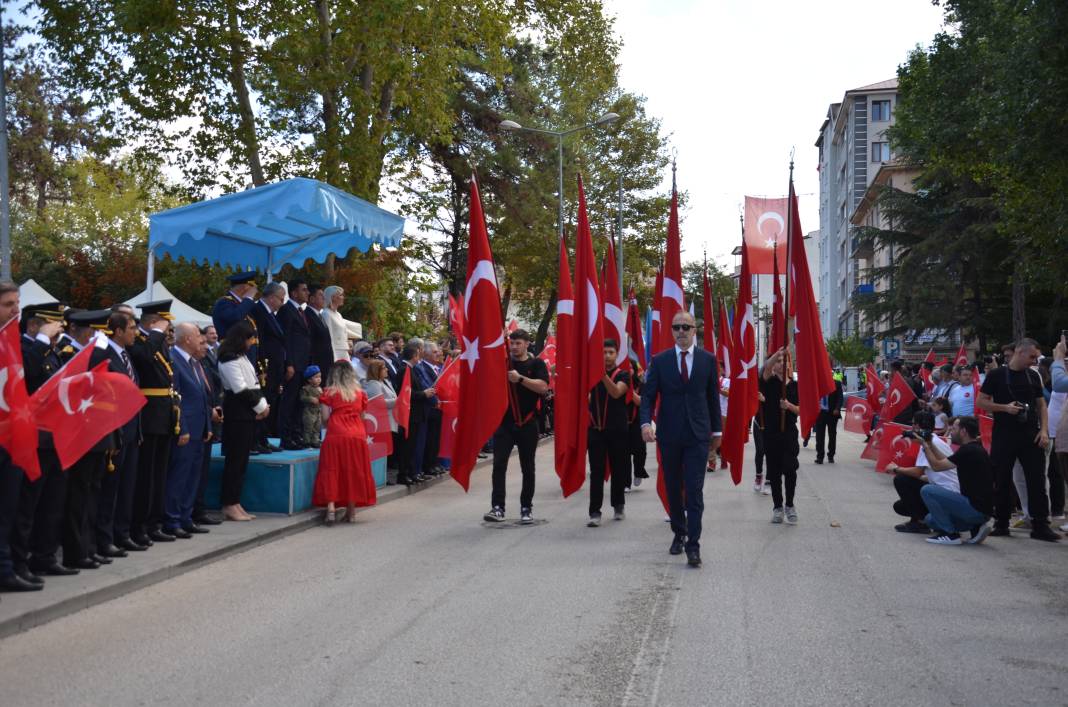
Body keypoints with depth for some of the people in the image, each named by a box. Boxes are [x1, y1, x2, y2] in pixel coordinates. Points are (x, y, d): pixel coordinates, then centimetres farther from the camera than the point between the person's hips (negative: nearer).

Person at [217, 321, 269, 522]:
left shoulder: (241, 356, 19)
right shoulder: (229, 359, -11)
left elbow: (252, 383, 16)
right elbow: (240, 389, -16)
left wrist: (262, 404, 2)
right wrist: (260, 406, -8)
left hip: (247, 412, 9)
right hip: (237, 413, -9)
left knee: (241, 460, 10)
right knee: (235, 460, -5)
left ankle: (235, 503, 15)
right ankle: (229, 505, 0)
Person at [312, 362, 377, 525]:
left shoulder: (329, 392, 6)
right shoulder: (360, 393, 13)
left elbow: (325, 417, 1)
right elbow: (362, 416, 15)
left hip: (335, 435, -2)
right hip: (358, 435, 2)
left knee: (331, 470, 2)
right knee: (354, 471, 8)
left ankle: (330, 508, -12)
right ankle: (351, 511, 11)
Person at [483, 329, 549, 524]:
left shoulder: (536, 364, 1)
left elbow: (543, 387, -13)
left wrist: (520, 378, -21)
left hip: (527, 423, -1)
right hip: (504, 422, 1)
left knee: (527, 468, 7)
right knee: (499, 464, -7)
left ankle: (526, 508, 17)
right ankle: (497, 508, -5)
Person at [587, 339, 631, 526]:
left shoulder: (623, 375, -1)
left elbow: (616, 392, -19)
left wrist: (604, 375, -31)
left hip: (617, 430, -1)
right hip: (596, 429, 1)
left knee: (618, 469, 8)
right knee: (596, 472, -4)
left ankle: (618, 506, 25)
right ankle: (595, 512, -5)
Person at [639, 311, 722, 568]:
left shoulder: (708, 360, 3)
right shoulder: (660, 361, 2)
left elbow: (713, 397, 9)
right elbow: (648, 395, -1)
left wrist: (717, 430, 10)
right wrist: (646, 422, -18)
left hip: (698, 435, -1)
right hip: (669, 435, 1)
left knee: (694, 491, -7)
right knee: (673, 489, 12)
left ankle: (693, 545, -8)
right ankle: (679, 534, 30)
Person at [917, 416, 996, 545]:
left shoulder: (969, 451, -17)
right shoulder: (975, 449, 13)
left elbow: (937, 466, -11)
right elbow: (946, 461, 23)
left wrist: (925, 446, 1)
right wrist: (931, 444, 19)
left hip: (975, 508, -10)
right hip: (981, 510, 10)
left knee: (927, 490, -12)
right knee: (932, 519, 19)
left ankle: (950, 534, -8)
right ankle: (976, 527, 9)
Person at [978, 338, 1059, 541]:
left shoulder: (1033, 376, 10)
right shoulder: (997, 375, -1)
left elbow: (1041, 404, 13)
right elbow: (981, 402, -1)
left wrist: (1043, 430, 0)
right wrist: (1005, 407, -15)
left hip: (1030, 435, 3)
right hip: (1004, 435, -3)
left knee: (1037, 480, -1)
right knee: (1002, 481, 4)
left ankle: (1040, 526, 4)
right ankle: (1001, 523, 15)